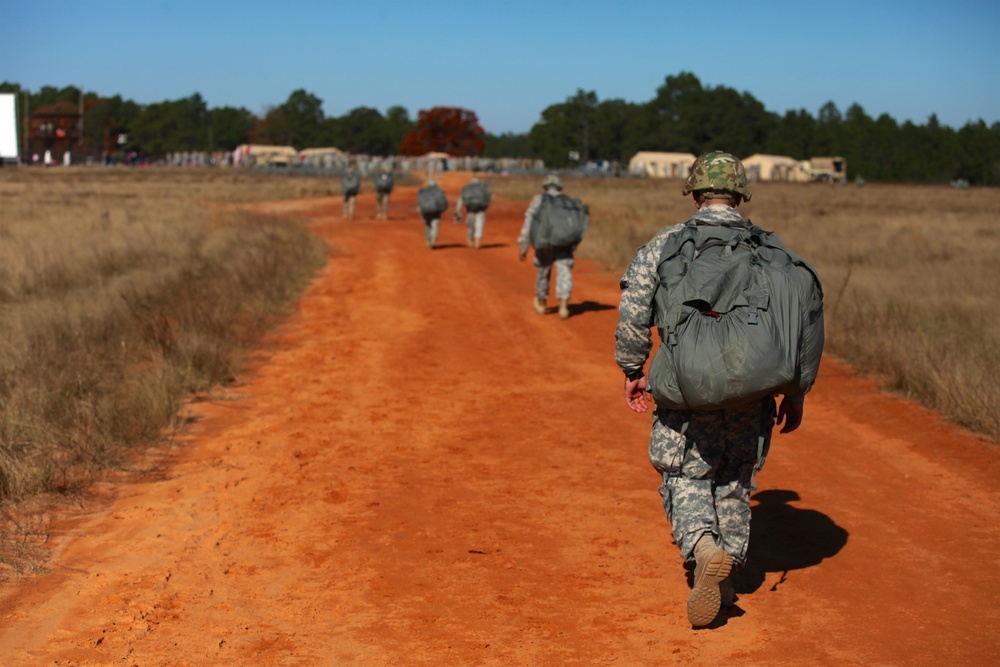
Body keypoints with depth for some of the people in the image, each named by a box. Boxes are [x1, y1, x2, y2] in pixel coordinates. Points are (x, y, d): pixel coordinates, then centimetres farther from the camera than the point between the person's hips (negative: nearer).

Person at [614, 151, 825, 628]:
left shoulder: (664, 244, 3)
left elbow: (633, 312, -4)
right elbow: (800, 324, 4)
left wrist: (632, 370, 9)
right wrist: (795, 395, 12)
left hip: (686, 389, -2)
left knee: (684, 478, 12)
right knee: (734, 482, 18)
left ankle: (703, 547, -15)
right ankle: (724, 581, 25)